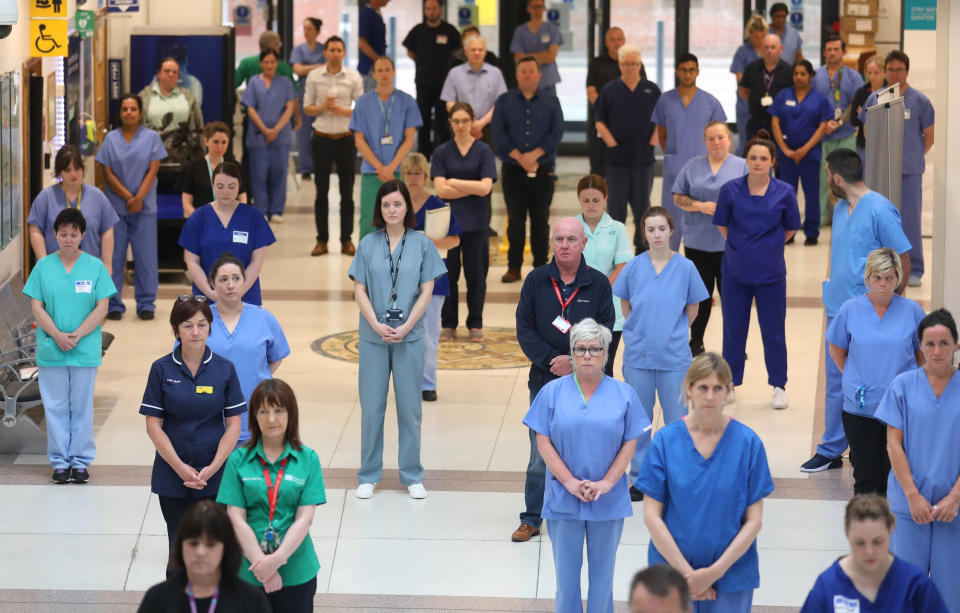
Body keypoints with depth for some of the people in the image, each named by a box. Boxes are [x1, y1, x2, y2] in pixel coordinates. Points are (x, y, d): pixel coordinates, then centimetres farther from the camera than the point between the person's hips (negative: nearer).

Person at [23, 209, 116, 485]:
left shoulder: (96, 267, 1)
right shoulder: (43, 266, 3)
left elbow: (102, 308, -2)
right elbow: (37, 307, 1)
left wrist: (76, 335, -13)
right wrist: (57, 335, -13)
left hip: (85, 351, -1)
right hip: (51, 351, 1)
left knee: (82, 407, 4)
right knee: (55, 407, 4)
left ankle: (81, 461, 12)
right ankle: (59, 462, 12)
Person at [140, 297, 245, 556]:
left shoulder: (224, 369, 0)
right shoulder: (162, 369, -1)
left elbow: (233, 424, -1)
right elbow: (153, 425, -3)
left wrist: (213, 467, -12)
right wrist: (180, 468, -11)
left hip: (214, 476, 0)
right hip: (172, 474, 0)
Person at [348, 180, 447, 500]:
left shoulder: (422, 244, 2)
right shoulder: (368, 244, 4)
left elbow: (426, 291, 0)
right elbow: (360, 290, 2)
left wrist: (405, 327, -10)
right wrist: (377, 325, -11)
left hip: (409, 337, 0)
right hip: (373, 337, 0)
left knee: (409, 407, 3)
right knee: (371, 406, 3)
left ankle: (412, 476, 13)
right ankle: (368, 476, 12)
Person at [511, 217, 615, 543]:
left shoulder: (598, 284, 2)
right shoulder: (536, 281, 4)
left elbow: (604, 332, 0)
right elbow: (524, 329, 1)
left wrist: (574, 362, -13)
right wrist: (550, 360, -12)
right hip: (544, 381, 1)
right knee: (540, 455, 4)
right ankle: (532, 519, 14)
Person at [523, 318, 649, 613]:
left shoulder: (623, 394, 1)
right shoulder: (553, 391, 0)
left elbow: (629, 444, 1)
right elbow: (543, 442, -3)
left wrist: (607, 483, -11)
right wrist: (570, 482, -12)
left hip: (608, 500, 0)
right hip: (563, 499, 0)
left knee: (603, 570, 8)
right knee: (566, 569, 6)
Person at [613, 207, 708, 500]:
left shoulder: (685, 267, -4)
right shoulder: (634, 267, -1)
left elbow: (692, 309, 8)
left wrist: (672, 333, 7)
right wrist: (642, 332, 9)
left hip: (674, 357, -1)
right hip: (638, 355, 1)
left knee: (677, 420, 2)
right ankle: (639, 479, 20)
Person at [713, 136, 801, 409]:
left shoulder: (784, 192, -5)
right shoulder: (731, 190, -4)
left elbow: (791, 228, 9)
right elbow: (722, 225, 10)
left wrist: (769, 246, 8)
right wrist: (741, 246, 8)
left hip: (771, 271, -1)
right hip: (736, 271, 1)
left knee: (773, 330, 4)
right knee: (733, 328, 10)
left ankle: (779, 386, 17)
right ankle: (729, 382, 24)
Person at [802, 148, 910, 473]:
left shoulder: (880, 210, -14)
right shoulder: (840, 209, 12)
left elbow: (904, 259, -11)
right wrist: (834, 295, 17)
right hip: (838, 311, 8)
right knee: (836, 382, 11)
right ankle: (831, 450, 19)